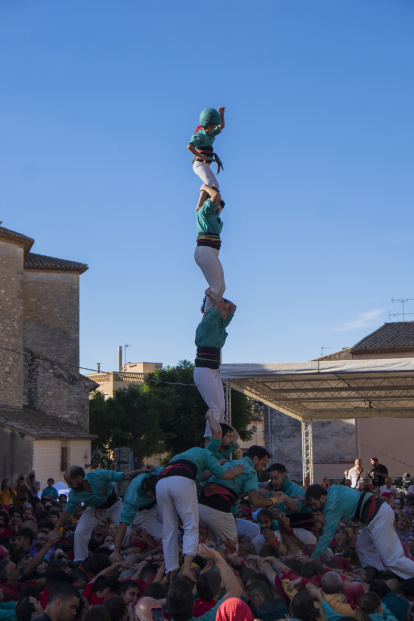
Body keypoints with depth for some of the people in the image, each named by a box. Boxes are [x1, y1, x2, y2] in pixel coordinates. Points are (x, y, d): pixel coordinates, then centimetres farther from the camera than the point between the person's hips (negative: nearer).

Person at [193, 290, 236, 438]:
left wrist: (211, 294, 19)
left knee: (221, 409, 3)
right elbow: (219, 302, -21)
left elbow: (233, 307, 22)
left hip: (214, 372, 9)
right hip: (204, 371, -9)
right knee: (216, 408, -14)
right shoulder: (207, 324, -10)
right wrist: (210, 293, -3)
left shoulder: (220, 326, 16)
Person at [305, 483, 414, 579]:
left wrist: (313, 558, -5)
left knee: (392, 559, -10)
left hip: (377, 517, -10)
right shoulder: (332, 489, 10)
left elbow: (327, 536, -12)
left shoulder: (333, 507, -14)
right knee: (363, 547, 15)